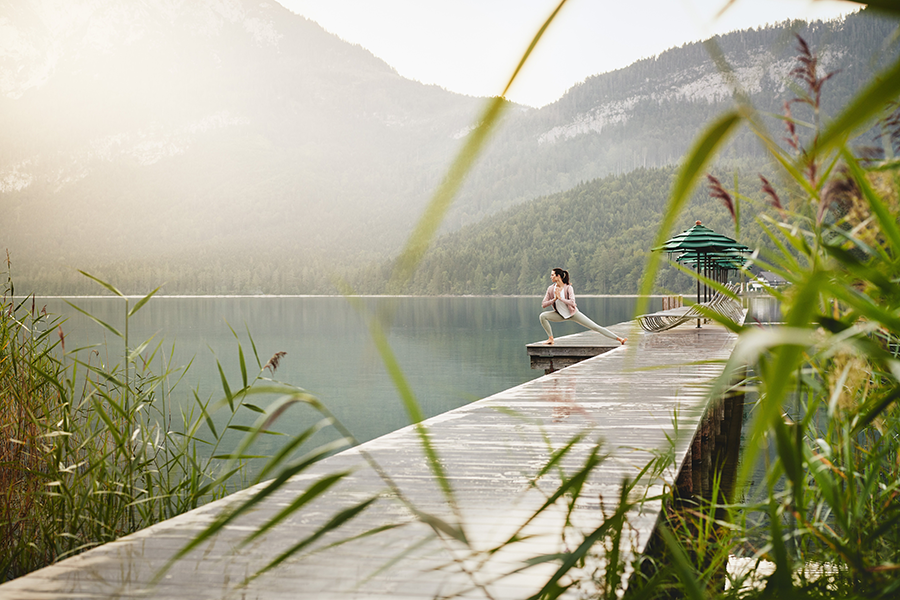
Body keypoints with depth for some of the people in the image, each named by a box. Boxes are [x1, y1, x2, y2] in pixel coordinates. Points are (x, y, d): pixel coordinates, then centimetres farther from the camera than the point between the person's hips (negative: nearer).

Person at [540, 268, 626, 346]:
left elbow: (572, 303, -35)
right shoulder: (550, 289, -9)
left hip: (573, 313, -4)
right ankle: (550, 338, -5)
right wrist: (554, 299, -23)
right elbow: (543, 305, -10)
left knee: (596, 327, -8)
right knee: (543, 316, -19)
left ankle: (618, 339, -6)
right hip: (561, 315, 4)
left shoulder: (568, 288, -21)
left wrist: (560, 298, -33)